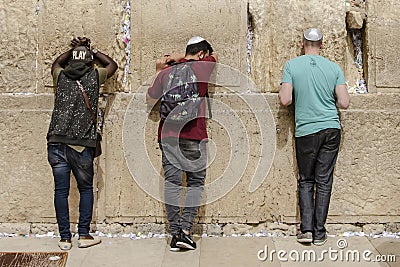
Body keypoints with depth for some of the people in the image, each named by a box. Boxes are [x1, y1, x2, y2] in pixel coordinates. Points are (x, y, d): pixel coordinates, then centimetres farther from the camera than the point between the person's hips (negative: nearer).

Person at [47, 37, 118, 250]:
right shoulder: (94, 76, 4)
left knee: (61, 190, 6)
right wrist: (90, 50, 29)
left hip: (56, 142, 2)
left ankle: (65, 238, 11)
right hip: (82, 144, -2)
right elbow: (112, 64, 25)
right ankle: (84, 235, 12)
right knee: (86, 188, 13)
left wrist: (75, 49, 33)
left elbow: (56, 63, 36)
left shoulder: (61, 76, 10)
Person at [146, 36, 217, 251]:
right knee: (196, 182, 6)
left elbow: (150, 102, 20)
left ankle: (174, 232, 8)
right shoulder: (204, 66, 4)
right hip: (193, 135, -3)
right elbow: (214, 56, 28)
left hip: (167, 133, 3)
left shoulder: (165, 73, 11)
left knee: (172, 182, 5)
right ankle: (185, 230, -2)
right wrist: (177, 58, 25)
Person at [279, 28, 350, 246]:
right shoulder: (334, 67, 3)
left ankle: (306, 229, 5)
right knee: (324, 181, 7)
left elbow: (284, 100, -9)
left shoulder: (291, 65, -3)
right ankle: (319, 232, 12)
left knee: (306, 181, 11)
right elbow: (344, 103, -1)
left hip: (306, 130, -2)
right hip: (332, 129, 2)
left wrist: (282, 92, 13)